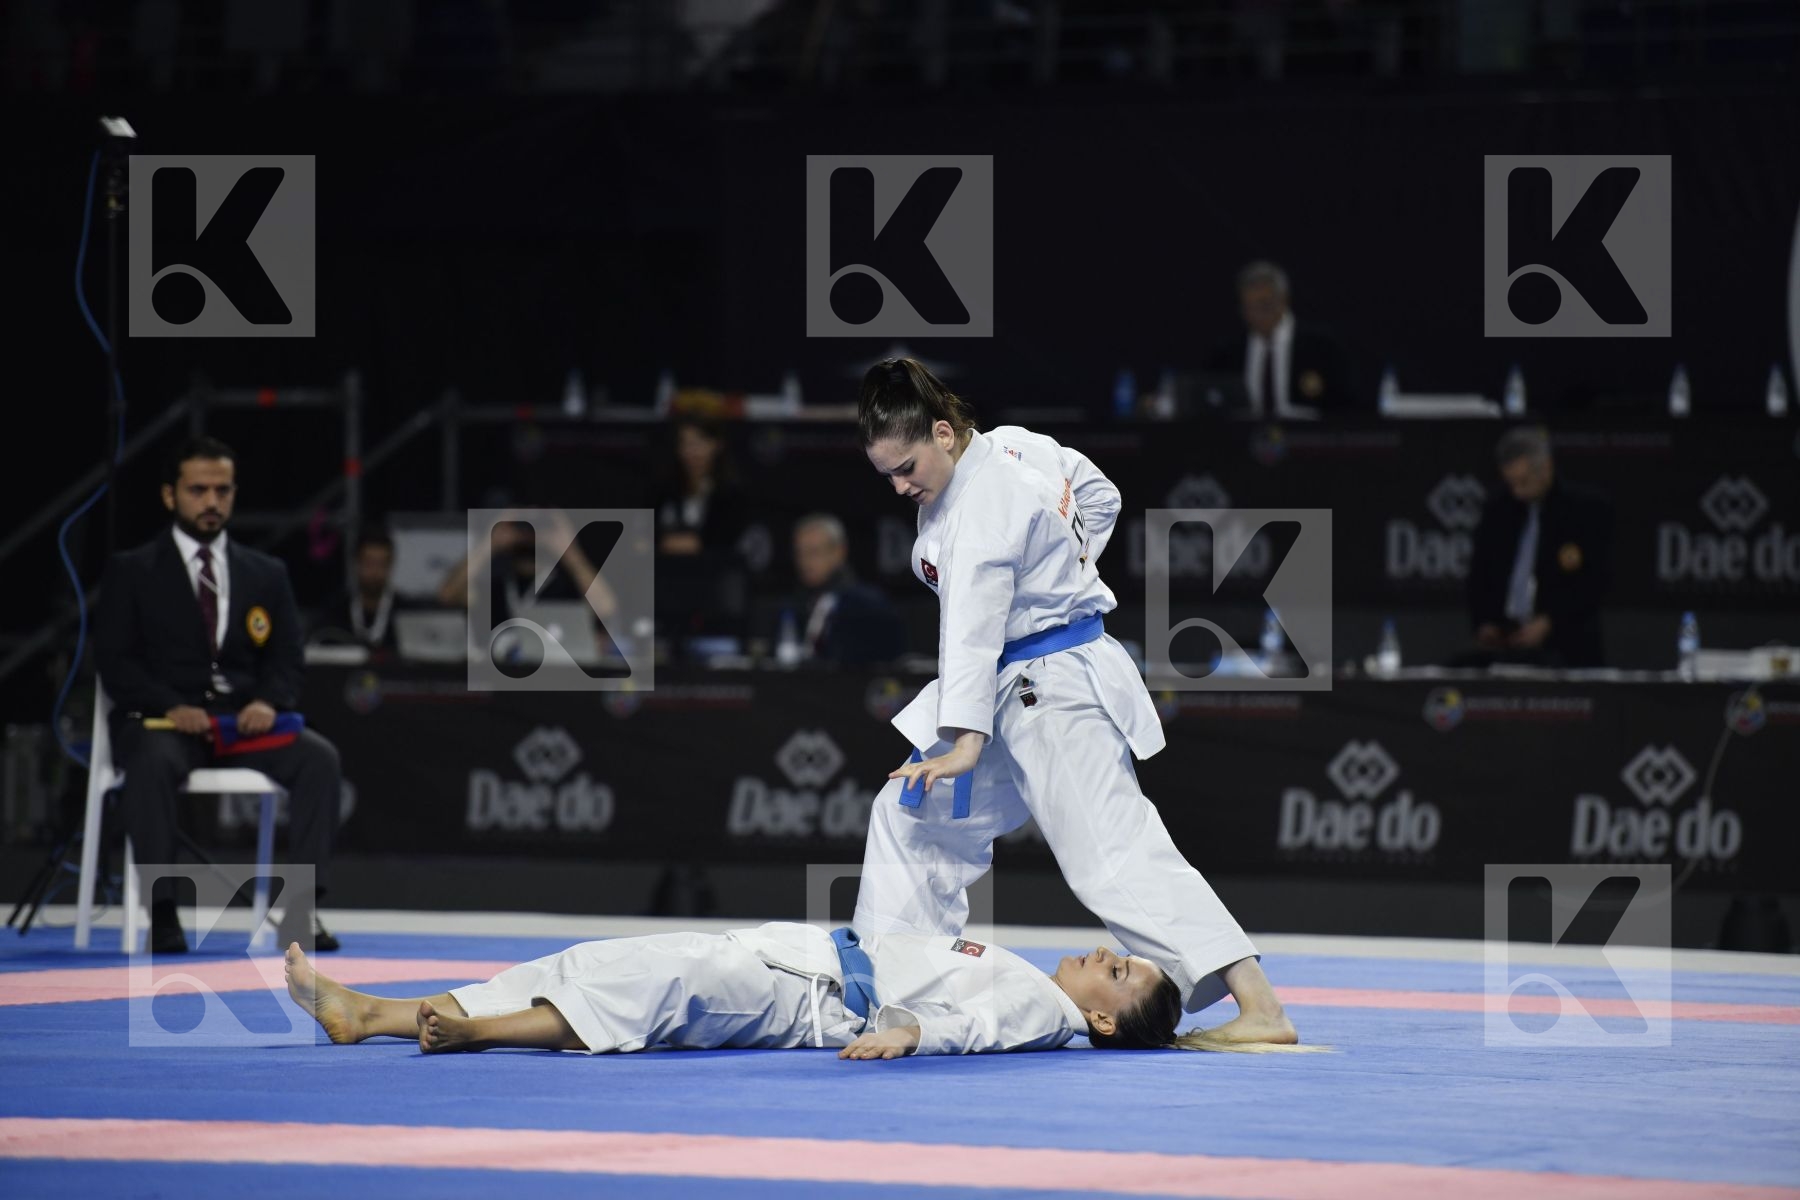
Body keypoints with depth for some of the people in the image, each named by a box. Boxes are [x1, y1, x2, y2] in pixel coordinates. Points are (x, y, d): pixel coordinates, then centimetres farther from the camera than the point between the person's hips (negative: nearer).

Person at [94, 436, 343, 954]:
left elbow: (285, 660, 11)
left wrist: (269, 702, -13)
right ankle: (161, 912, -34)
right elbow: (113, 660, -1)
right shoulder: (130, 571, 8)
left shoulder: (268, 575, 17)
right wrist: (170, 706, -19)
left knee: (319, 757, -26)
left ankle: (302, 908, -29)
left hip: (244, 718, 3)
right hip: (160, 720, -3)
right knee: (152, 763, -39)